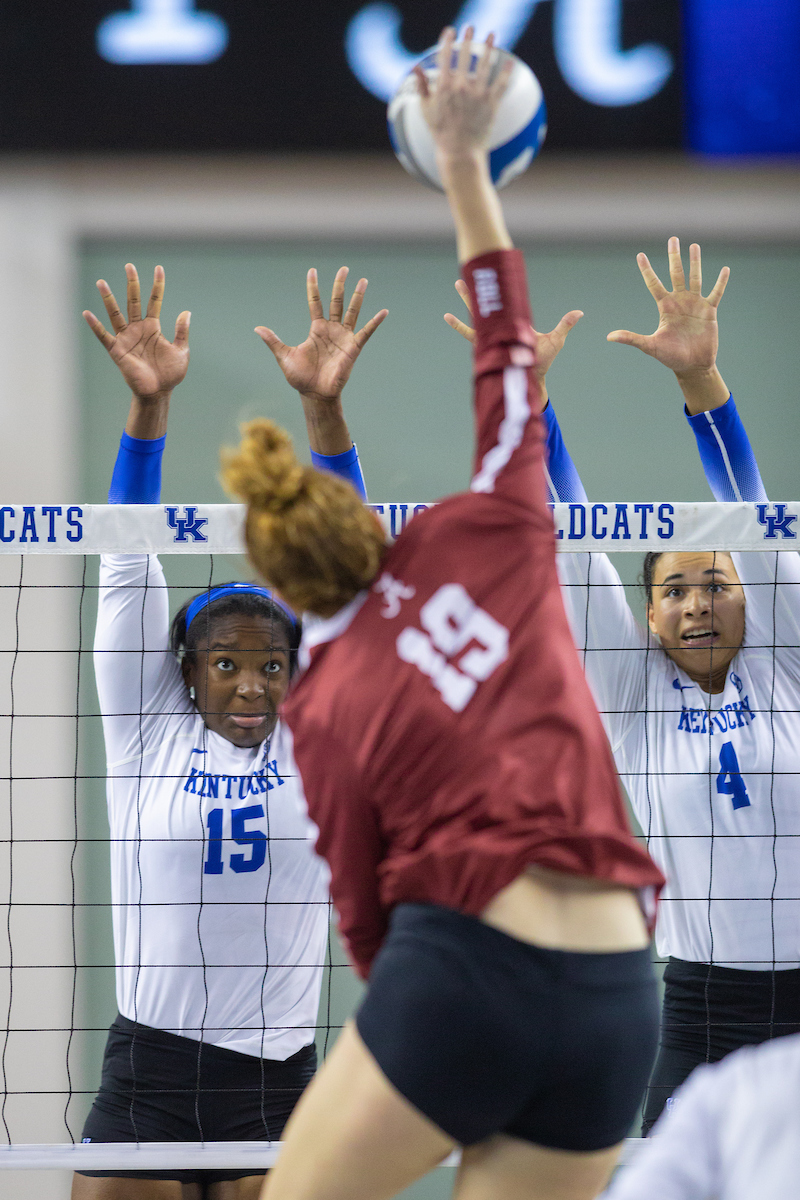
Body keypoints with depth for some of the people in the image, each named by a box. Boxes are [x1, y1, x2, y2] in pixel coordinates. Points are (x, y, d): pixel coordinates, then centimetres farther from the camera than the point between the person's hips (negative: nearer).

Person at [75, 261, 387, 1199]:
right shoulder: (148, 733, 5)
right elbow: (128, 567, -1)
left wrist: (325, 406, -9)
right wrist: (148, 403, -10)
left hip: (278, 1084, 1)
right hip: (145, 1077, -1)